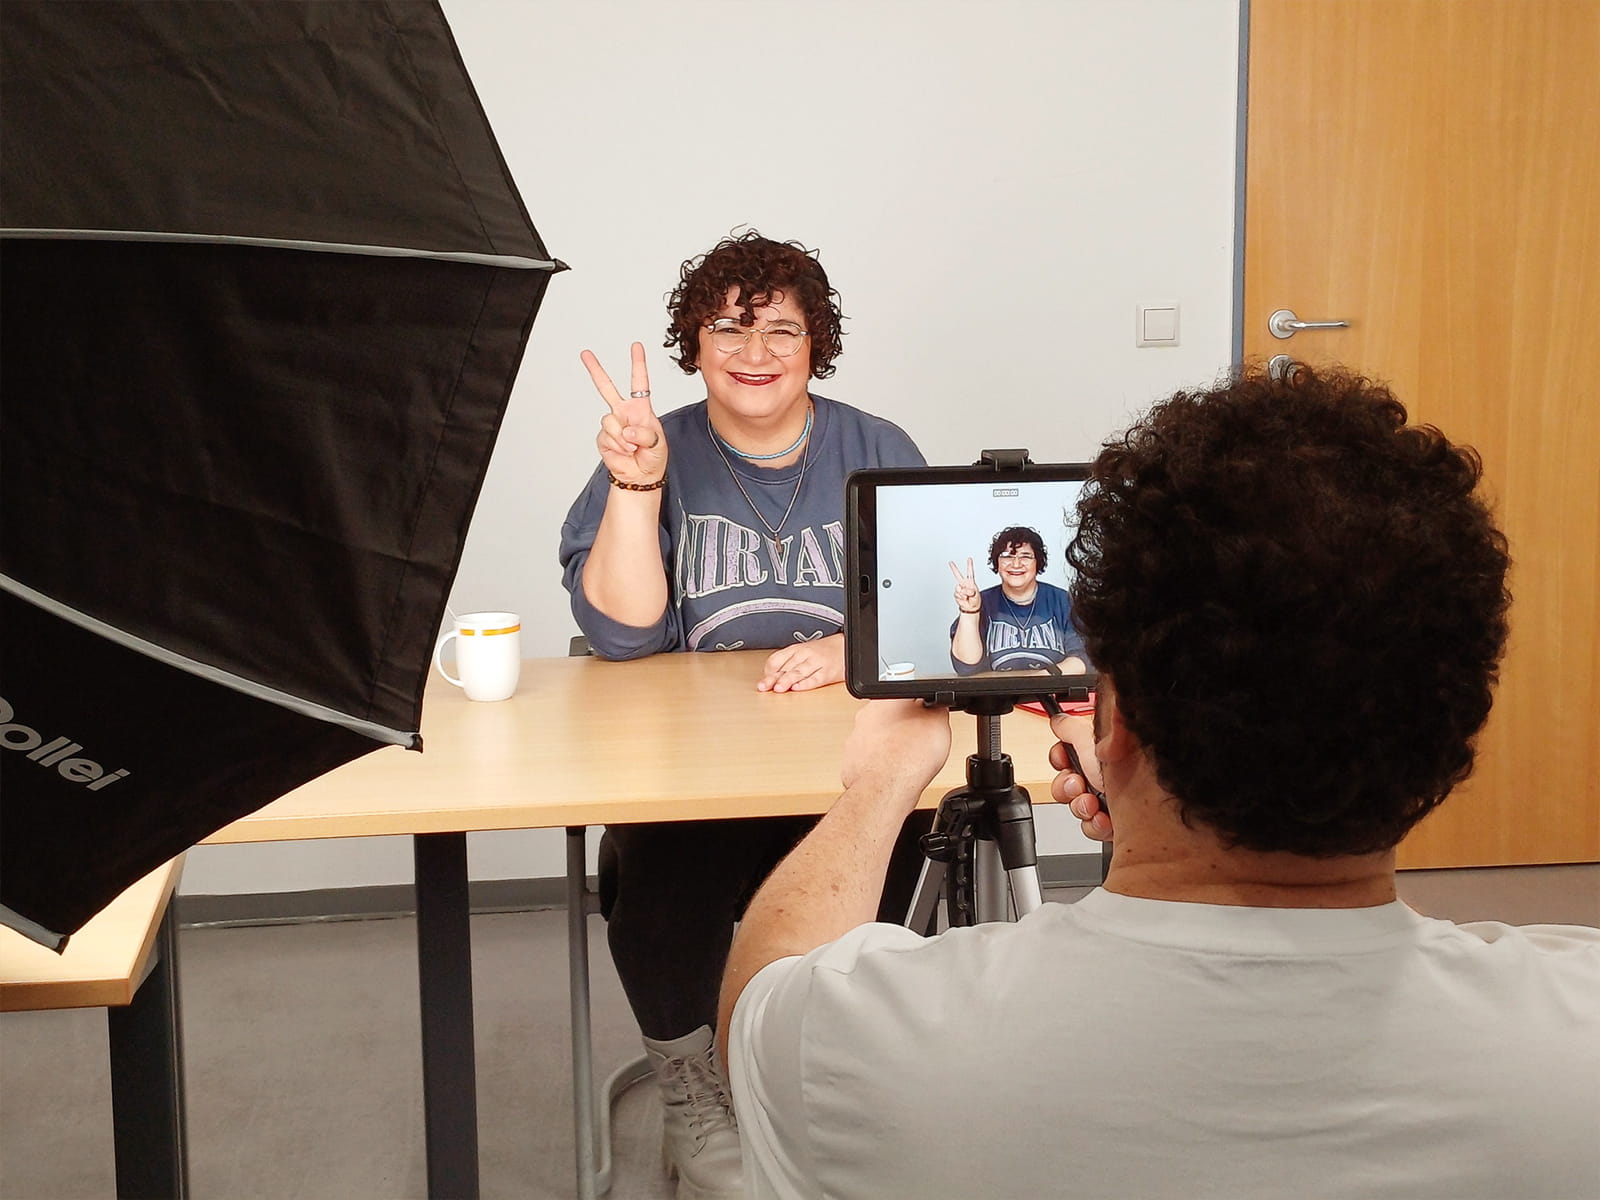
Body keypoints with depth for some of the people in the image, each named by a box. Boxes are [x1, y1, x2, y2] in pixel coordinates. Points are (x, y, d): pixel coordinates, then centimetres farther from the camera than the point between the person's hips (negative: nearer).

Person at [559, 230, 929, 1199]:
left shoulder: (877, 453, 8)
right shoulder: (658, 454, 6)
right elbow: (621, 632, -5)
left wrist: (853, 647, -21)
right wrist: (636, 484, -16)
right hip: (685, 762, 0)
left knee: (877, 860, -31)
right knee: (658, 888, -30)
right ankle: (695, 1104, -2)